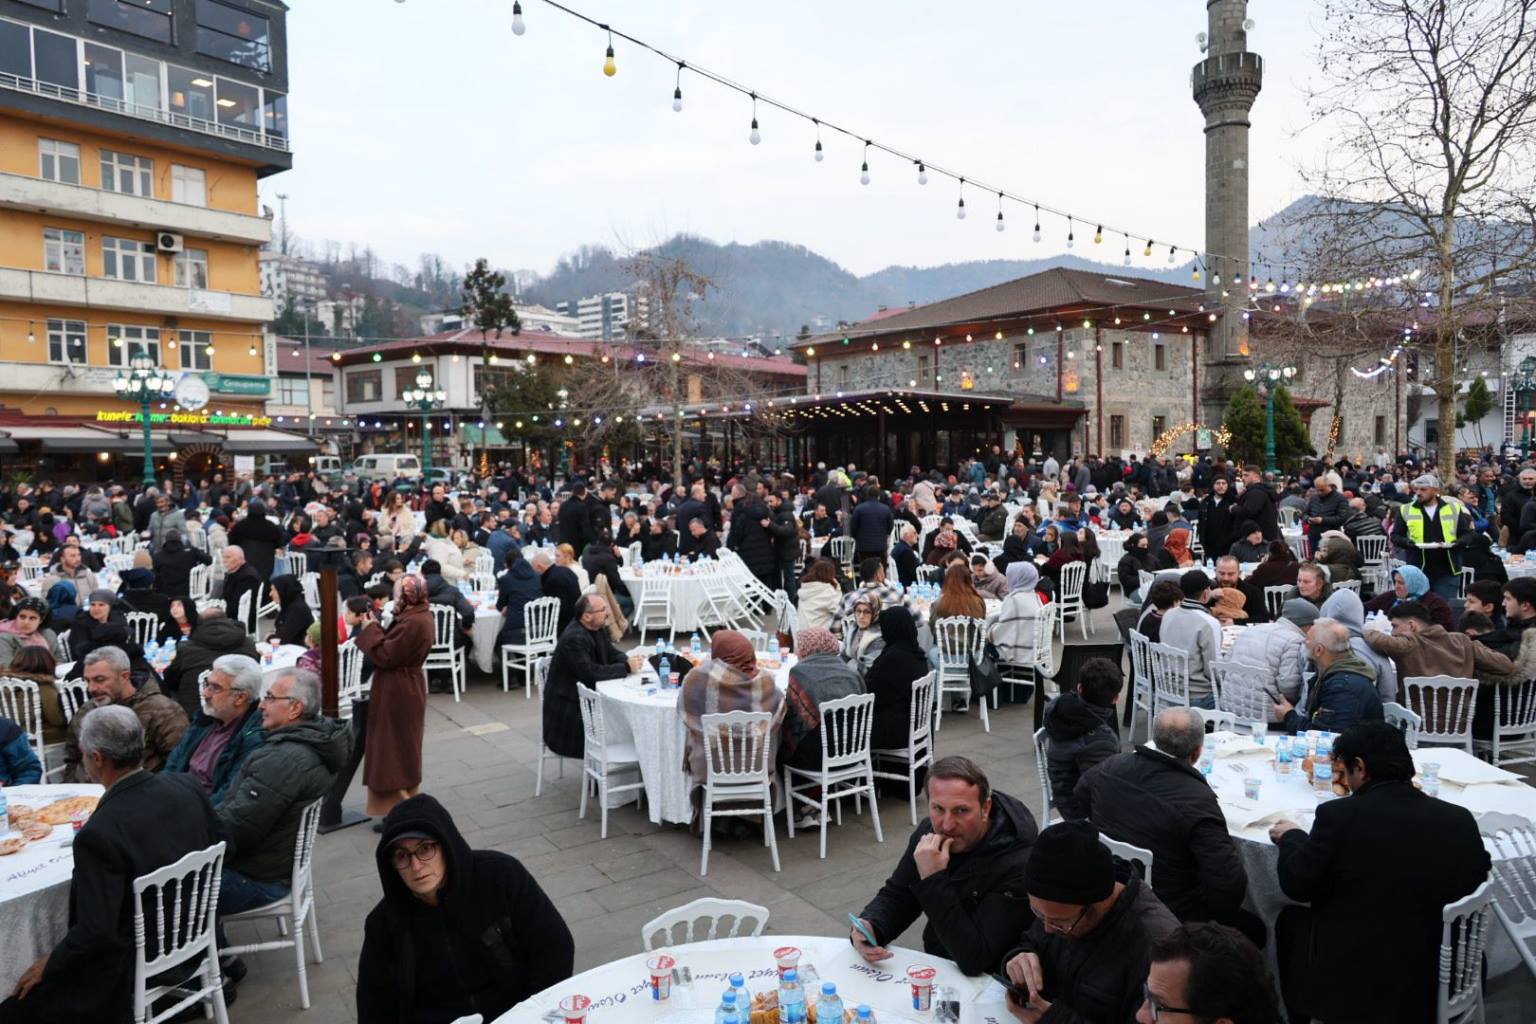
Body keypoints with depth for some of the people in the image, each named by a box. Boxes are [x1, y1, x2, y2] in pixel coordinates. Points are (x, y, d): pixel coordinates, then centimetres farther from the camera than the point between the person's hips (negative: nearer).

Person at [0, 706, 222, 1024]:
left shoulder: (98, 834, -27)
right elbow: (215, 849, 5)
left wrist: (50, 964, -5)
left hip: (137, 970, -7)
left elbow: (95, 932, -24)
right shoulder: (187, 786, -9)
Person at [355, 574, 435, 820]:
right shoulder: (421, 616, 7)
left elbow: (385, 656, -23)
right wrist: (377, 627, 2)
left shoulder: (413, 622, -26)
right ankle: (404, 803, 30)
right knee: (402, 749, 19)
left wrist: (370, 629, -12)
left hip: (398, 694, -11)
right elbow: (395, 646, 10)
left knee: (395, 749, 0)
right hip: (405, 689, 11)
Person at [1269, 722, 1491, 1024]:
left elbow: (1297, 886, -9)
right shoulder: (1459, 820, -8)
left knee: (1291, 920, 24)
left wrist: (1291, 837, 10)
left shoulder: (1339, 815, -19)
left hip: (1346, 981, -4)